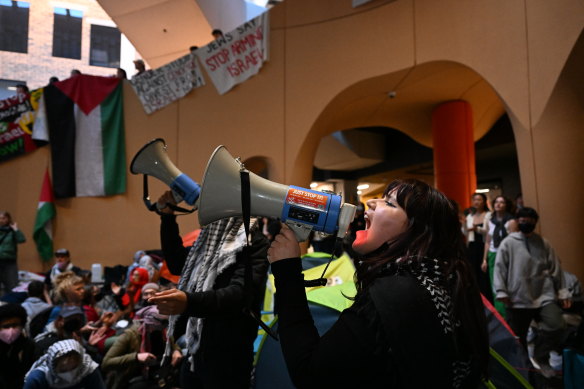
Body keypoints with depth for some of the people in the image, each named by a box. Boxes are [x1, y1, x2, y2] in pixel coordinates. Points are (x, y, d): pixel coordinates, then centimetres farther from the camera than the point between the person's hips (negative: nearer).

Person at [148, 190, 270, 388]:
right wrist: (167, 217, 14)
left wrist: (189, 302, -46)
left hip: (227, 360, -8)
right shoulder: (212, 239, 10)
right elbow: (177, 264, 23)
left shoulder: (254, 243, -16)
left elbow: (240, 294, -30)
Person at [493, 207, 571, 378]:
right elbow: (500, 269, -4)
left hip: (544, 296, 2)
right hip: (517, 299, -2)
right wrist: (501, 292, -10)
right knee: (518, 337, 7)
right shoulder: (508, 243, -1)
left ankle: (541, 358, 7)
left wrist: (563, 292, 9)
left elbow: (555, 270, 12)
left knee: (556, 325, -17)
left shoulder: (544, 244, 9)